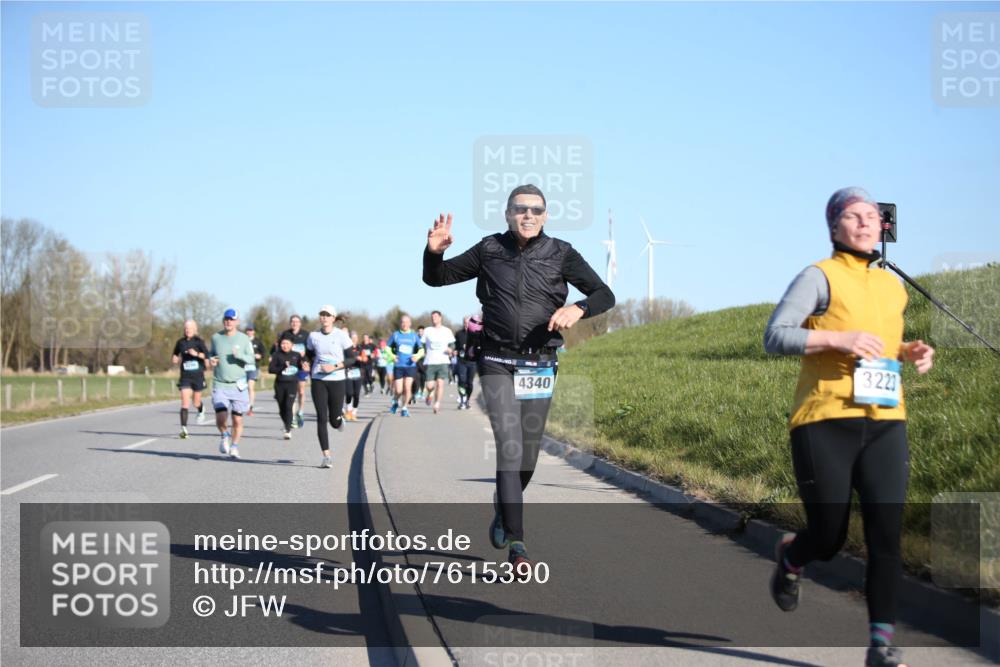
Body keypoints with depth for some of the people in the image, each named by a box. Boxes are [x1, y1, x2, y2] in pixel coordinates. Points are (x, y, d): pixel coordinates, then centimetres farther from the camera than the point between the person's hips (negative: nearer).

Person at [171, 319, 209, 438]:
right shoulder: (181, 342, 6)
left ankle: (201, 410, 49)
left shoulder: (198, 341, -6)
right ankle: (184, 429, -15)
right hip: (185, 376, 2)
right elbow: (175, 354, 23)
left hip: (198, 376, -2)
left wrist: (196, 354, -33)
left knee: (196, 402, 12)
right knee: (185, 403, -12)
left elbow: (207, 355, -18)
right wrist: (175, 359, 2)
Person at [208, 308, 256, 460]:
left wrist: (240, 355, -23)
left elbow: (251, 359, -4)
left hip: (238, 385, 0)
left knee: (237, 420, 2)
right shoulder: (216, 337, 6)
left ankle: (234, 447, 23)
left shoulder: (244, 339, 1)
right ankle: (225, 436, 16)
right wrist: (211, 359, 0)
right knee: (221, 418, -16)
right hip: (220, 385, 0)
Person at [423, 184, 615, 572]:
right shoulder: (489, 251, 2)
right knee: (509, 448, -15)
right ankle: (516, 544, -15)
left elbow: (605, 295, -2)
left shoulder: (560, 255, 0)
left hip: (539, 367, 1)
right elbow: (436, 278, 10)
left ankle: (503, 511, 40)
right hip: (497, 365, -1)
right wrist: (434, 252, -12)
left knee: (527, 458, 9)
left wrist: (578, 308, -23)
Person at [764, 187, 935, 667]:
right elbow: (774, 337, -11)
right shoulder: (820, 277, -2)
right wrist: (839, 338, -21)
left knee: (887, 533, -9)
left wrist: (910, 352, 12)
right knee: (829, 538, 1)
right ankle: (790, 557, 38)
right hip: (825, 424, -4)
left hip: (885, 423, 4)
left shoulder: (893, 287, 17)